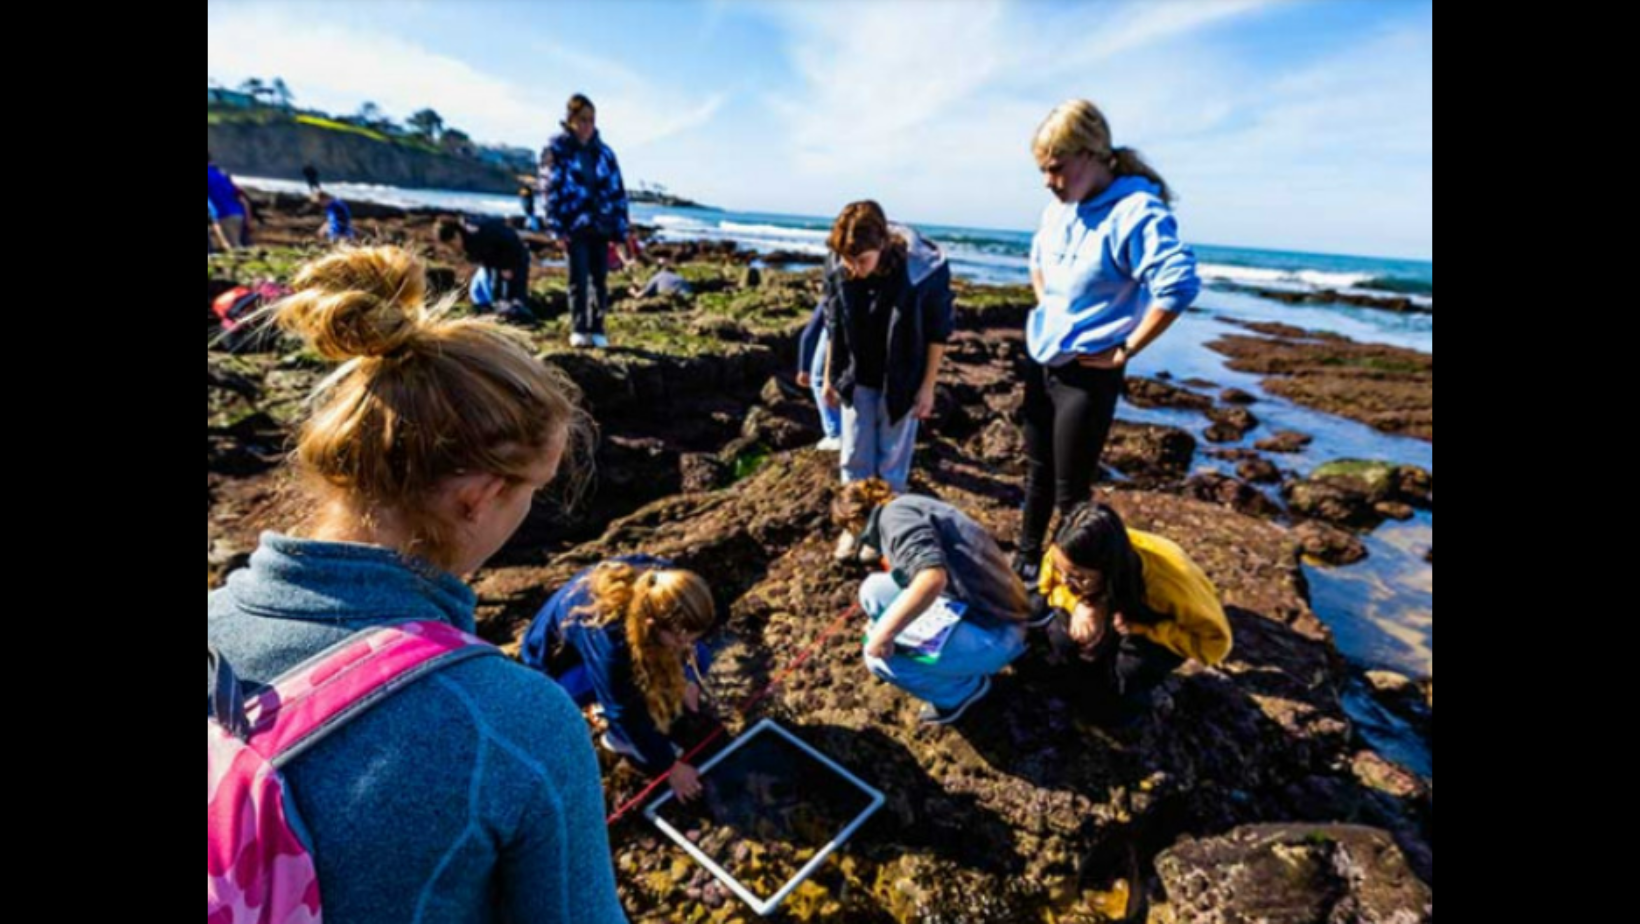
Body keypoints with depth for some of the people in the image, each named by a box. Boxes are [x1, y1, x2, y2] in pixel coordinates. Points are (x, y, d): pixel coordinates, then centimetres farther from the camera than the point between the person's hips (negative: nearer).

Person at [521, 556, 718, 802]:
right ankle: (621, 737, -4)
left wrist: (687, 678, -13)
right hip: (558, 657, -6)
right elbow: (626, 712, -28)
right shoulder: (606, 637, -42)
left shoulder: (664, 586, -28)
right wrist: (669, 766, -18)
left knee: (698, 658, -9)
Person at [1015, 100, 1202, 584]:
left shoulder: (1135, 210, -18)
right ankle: (1025, 562, 37)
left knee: (1070, 491, 3)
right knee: (1037, 472, 19)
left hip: (1087, 374, -7)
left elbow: (1180, 285, -30)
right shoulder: (1059, 209, 6)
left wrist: (1124, 351, -22)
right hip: (1041, 363, 8)